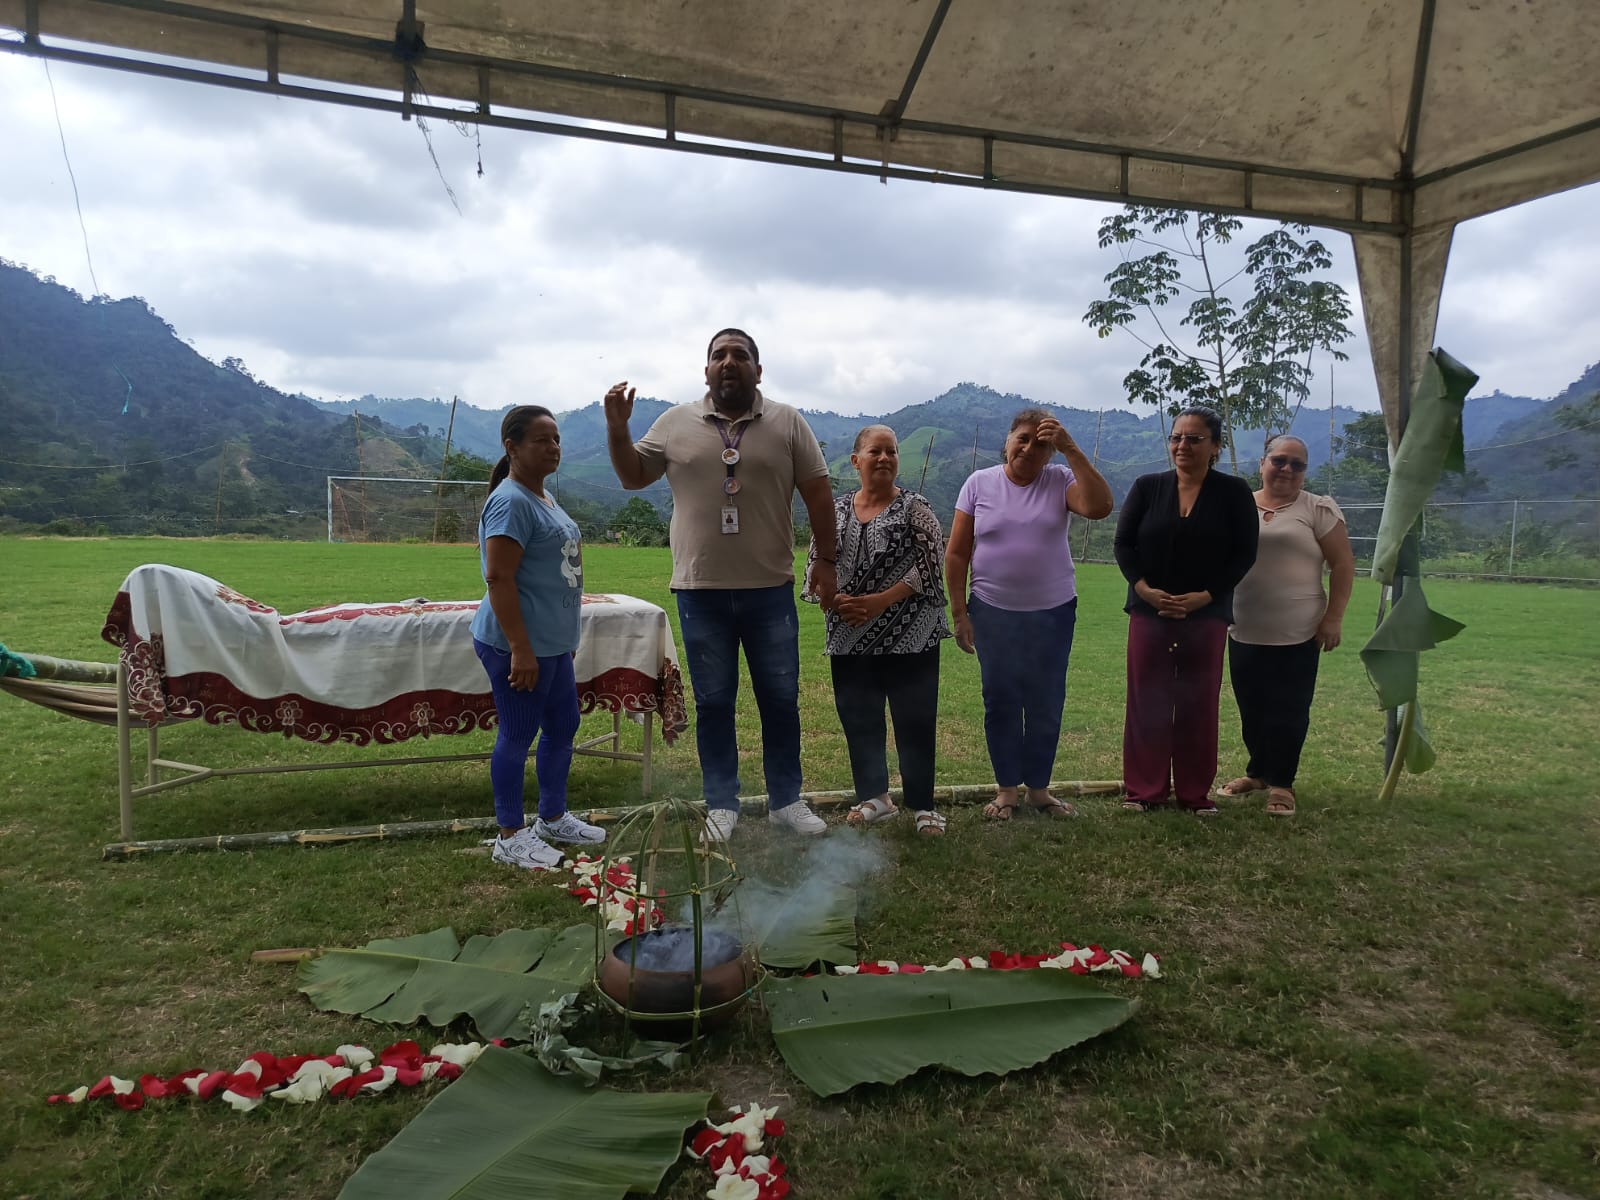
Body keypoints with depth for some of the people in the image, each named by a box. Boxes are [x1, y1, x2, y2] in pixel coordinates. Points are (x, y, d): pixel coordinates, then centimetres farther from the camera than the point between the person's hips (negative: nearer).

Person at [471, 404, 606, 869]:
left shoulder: (543, 498, 13)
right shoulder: (511, 502, -17)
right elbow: (499, 578, -23)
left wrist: (564, 636, 23)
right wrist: (520, 649, -25)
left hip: (554, 642, 10)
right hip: (519, 645, -10)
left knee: (563, 727, 17)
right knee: (518, 734, 1)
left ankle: (553, 817, 33)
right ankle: (510, 837, 15)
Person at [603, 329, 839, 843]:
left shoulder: (787, 423, 2)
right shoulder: (675, 422, 5)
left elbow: (818, 492, 3)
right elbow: (632, 477, 10)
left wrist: (825, 559, -1)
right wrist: (617, 427, -6)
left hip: (771, 590, 0)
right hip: (701, 591, 1)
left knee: (781, 700, 9)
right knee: (713, 704, 9)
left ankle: (786, 801, 24)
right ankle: (721, 805, 22)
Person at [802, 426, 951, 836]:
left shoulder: (914, 508, -1)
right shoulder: (835, 510, 9)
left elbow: (931, 563, -8)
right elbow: (814, 562, 10)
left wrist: (882, 600, -15)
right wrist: (835, 600, -9)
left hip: (910, 635, -3)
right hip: (851, 637, 4)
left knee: (915, 720, 0)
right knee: (858, 719, 9)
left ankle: (923, 806, 12)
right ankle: (874, 798, 25)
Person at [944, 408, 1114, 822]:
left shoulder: (1060, 481, -1)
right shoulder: (980, 483, 0)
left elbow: (1099, 507, -22)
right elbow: (956, 554, 1)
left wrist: (1071, 450, -21)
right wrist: (959, 612, -2)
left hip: (1053, 612, 0)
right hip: (992, 612, 0)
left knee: (1046, 704, 8)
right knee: (1000, 702, 6)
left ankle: (1039, 788, 23)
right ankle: (1006, 789, 20)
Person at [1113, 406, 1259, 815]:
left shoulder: (1234, 492, 2)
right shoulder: (1147, 487, 6)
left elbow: (1244, 553, -2)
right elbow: (1123, 544, 3)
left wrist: (1203, 596, -12)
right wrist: (1145, 589, -12)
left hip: (1207, 614, -1)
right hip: (1149, 610, 1)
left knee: (1199, 704, 4)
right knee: (1146, 700, 3)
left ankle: (1195, 793, 15)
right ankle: (1146, 790, 12)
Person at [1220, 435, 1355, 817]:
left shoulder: (1319, 509, -2)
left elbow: (1343, 564, -4)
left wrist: (1333, 618, -10)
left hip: (1297, 635, -4)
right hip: (1244, 633, 4)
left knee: (1288, 713, 1)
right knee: (1251, 710, 13)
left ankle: (1281, 783, 13)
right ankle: (1257, 772, 28)